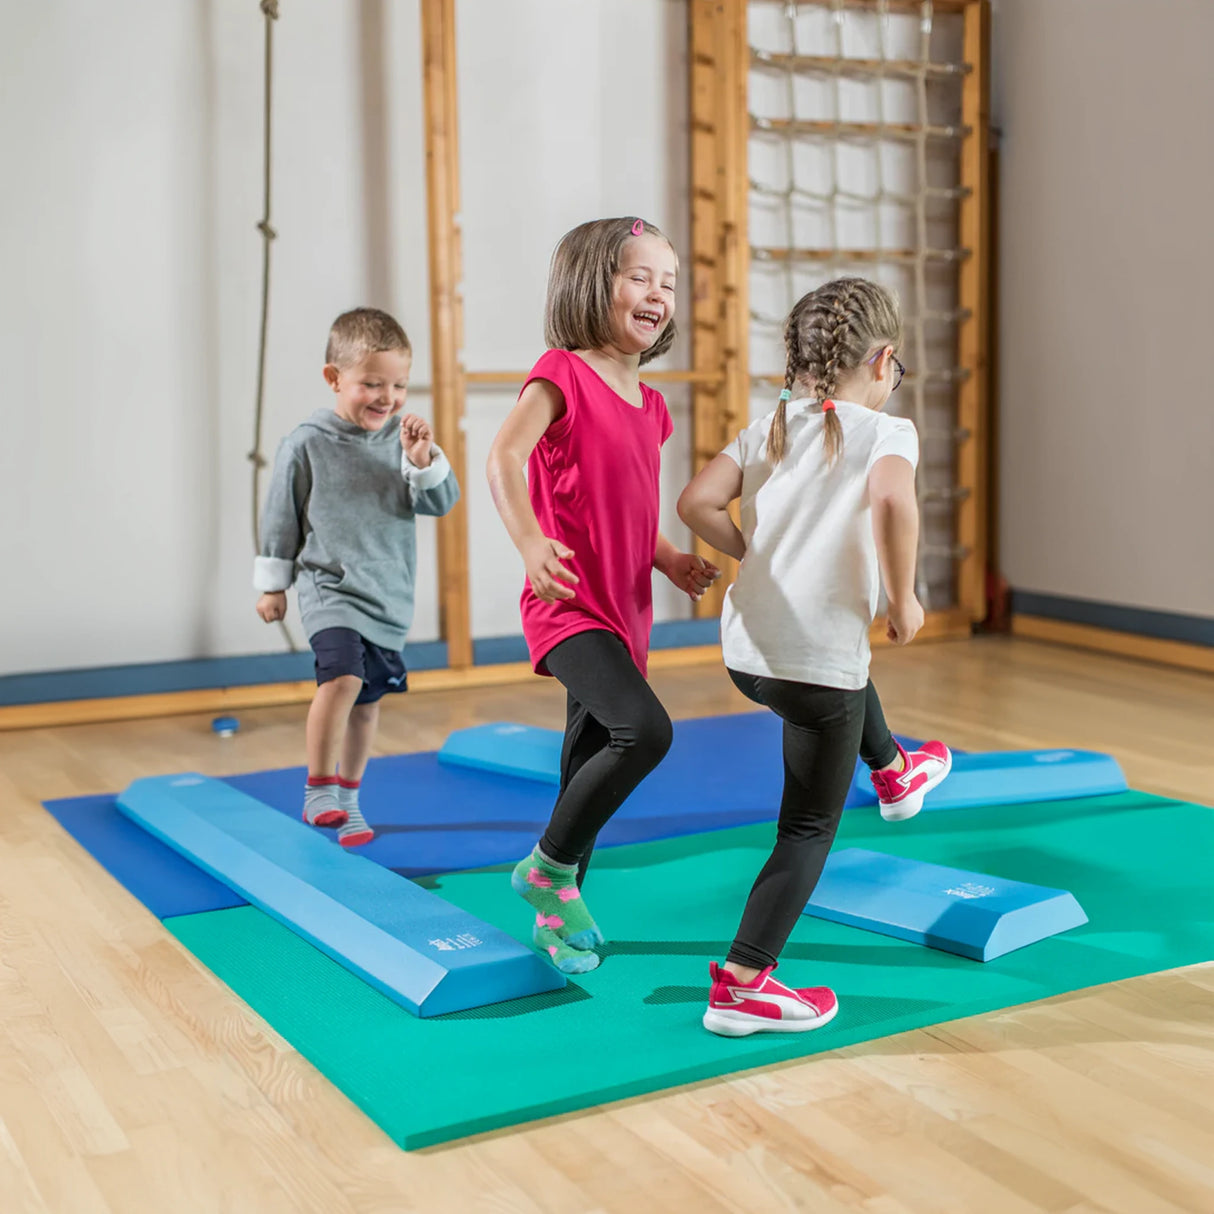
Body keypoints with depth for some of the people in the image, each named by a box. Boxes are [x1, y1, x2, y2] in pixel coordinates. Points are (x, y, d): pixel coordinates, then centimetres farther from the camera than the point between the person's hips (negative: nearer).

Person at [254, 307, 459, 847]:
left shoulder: (403, 437, -1)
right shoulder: (306, 444, -7)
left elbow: (441, 502, -1)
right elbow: (281, 517, 3)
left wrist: (424, 460, -19)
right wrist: (271, 585, 9)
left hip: (390, 596, 4)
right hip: (331, 586, -4)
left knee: (368, 701, 14)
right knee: (342, 676, -27)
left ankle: (347, 800, 32)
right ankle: (318, 791, -13)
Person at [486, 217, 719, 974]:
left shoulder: (649, 405, 14)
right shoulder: (564, 373, -9)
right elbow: (504, 458, -23)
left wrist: (672, 561, 6)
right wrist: (530, 543, -38)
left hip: (625, 613, 8)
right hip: (570, 607, -8)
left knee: (591, 768, 15)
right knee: (646, 729, -26)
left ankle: (558, 915, 31)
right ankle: (548, 867, -6)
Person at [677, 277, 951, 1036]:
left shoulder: (767, 430, 8)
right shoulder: (887, 431, -7)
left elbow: (698, 503, -2)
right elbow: (893, 501, -29)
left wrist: (757, 555, 12)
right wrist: (903, 597, -15)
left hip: (746, 652, 7)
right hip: (818, 664, -7)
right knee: (809, 829, 7)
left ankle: (894, 774, 64)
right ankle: (743, 985, 5)